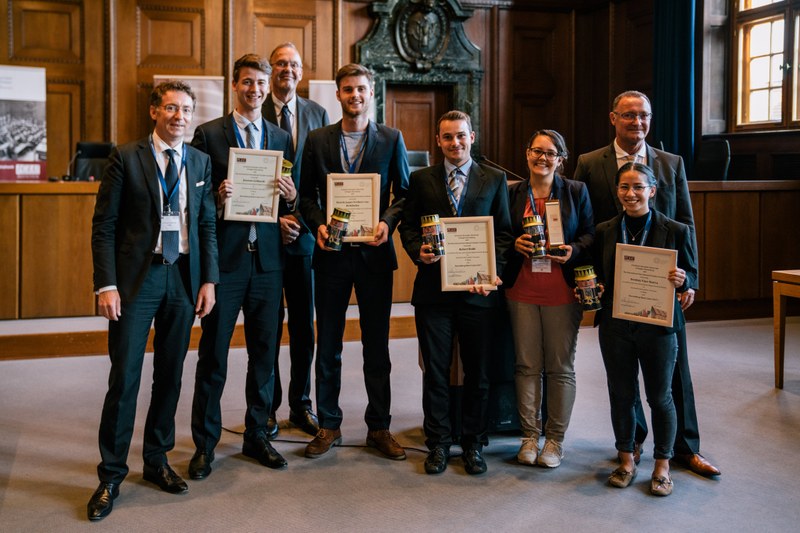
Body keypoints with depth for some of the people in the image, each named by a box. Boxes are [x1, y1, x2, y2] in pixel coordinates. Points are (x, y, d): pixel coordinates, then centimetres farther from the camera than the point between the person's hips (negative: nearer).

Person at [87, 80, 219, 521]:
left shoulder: (200, 162, 9)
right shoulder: (126, 158, -2)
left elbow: (207, 225, 10)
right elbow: (103, 226, -4)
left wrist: (208, 280, 2)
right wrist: (106, 285, -12)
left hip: (183, 278, 4)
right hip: (136, 278, -4)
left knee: (170, 375, 11)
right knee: (124, 377, -3)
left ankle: (157, 460, 28)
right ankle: (111, 475, 11)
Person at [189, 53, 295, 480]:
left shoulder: (281, 138, 12)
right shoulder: (208, 134, 1)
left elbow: (289, 201, 14)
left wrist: (291, 197, -8)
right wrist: (217, 198, -21)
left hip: (267, 258, 4)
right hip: (224, 257, -3)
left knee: (264, 352, 10)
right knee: (213, 353, 3)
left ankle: (257, 435, 24)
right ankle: (205, 443, 15)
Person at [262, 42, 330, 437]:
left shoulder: (317, 114, 8)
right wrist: (274, 219, -12)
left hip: (304, 232, 2)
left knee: (304, 325, 9)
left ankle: (301, 406, 23)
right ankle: (267, 408, 19)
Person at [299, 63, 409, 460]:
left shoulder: (391, 139, 4)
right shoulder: (317, 140, 6)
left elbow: (404, 192, 4)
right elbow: (307, 195, 7)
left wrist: (387, 223, -13)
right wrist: (319, 225, -11)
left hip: (374, 252, -1)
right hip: (331, 251, 1)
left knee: (376, 345, 6)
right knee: (327, 345, 8)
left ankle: (378, 427, 17)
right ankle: (328, 425, 20)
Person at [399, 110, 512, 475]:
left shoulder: (495, 180, 6)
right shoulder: (421, 179, 8)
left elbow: (504, 232, 4)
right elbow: (408, 226, 10)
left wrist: (492, 272, -10)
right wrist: (418, 251, -11)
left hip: (478, 291, 0)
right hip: (432, 289, 0)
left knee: (478, 372, 7)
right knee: (435, 370, 7)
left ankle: (473, 443, 21)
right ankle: (438, 442, 20)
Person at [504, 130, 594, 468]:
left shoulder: (576, 192, 4)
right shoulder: (512, 193, 7)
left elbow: (590, 235, 5)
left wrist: (574, 250, -14)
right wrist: (515, 245, -9)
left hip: (562, 291, -1)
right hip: (522, 290, 1)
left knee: (560, 367, 5)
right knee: (527, 366, 6)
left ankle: (555, 439, 17)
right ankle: (530, 436, 18)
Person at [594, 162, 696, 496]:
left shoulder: (676, 231, -4)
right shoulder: (605, 231, 4)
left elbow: (691, 275, 1)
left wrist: (681, 280, -20)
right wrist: (594, 289, -8)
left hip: (658, 327, -2)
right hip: (615, 327, 2)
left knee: (660, 397, 8)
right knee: (621, 394, 11)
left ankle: (662, 465, 25)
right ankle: (626, 459, 29)